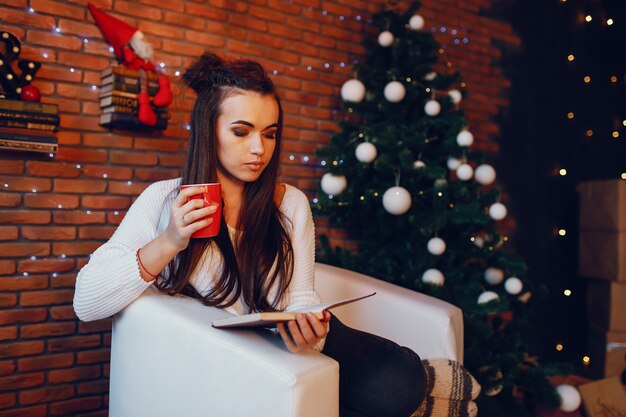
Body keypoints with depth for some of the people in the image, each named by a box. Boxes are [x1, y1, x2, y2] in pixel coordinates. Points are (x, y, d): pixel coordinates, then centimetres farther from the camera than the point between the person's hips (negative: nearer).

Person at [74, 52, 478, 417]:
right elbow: (86, 303, -10)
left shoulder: (292, 204, 2)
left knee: (399, 381, -23)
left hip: (290, 343, 2)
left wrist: (308, 329, -26)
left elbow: (301, 297, -2)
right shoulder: (165, 202, -6)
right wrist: (167, 244, -24)